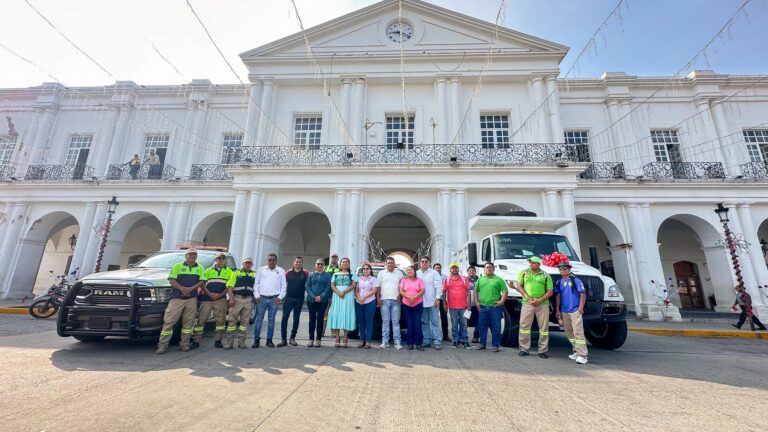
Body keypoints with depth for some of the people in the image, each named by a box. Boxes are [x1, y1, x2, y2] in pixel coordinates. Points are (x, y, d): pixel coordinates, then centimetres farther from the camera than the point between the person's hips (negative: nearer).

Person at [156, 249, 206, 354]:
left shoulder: (200, 268, 11)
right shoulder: (178, 266, 7)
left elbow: (202, 281, 3)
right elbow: (171, 280, -1)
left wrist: (191, 288, -12)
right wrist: (181, 288, -16)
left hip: (192, 299, 1)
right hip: (176, 298, -1)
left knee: (188, 322, 4)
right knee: (169, 321, -3)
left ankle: (185, 344, 13)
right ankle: (162, 345, 5)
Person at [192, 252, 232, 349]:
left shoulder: (228, 271, 11)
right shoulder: (208, 270, 14)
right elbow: (202, 284, 7)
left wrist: (221, 294, -10)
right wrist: (210, 294, -9)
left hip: (221, 299, 0)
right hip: (207, 298, 1)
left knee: (220, 320, 1)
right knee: (201, 319, -1)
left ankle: (218, 340, 11)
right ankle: (196, 340, 8)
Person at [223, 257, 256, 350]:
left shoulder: (254, 275, 12)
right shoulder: (236, 273, 6)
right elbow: (230, 286, -2)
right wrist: (231, 298, -12)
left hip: (248, 300, 2)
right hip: (237, 298, -2)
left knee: (244, 321, 6)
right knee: (232, 320, -1)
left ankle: (241, 341, 14)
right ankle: (229, 341, 7)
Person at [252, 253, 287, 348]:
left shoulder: (281, 271, 7)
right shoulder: (261, 270, 7)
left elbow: (283, 285, 6)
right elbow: (256, 283, 6)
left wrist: (280, 297, -3)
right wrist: (257, 295, -3)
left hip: (274, 299, 0)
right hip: (262, 298, 0)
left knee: (271, 320, 7)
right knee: (259, 319, 2)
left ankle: (269, 340, 15)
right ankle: (256, 340, 12)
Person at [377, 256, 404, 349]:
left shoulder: (399, 273, 11)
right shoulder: (381, 273, 11)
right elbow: (378, 287, 9)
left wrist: (400, 295, -5)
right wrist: (378, 298, 0)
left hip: (395, 300, 0)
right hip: (384, 300, 0)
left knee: (396, 322, 0)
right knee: (385, 321, 4)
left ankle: (397, 342, 2)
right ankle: (385, 342, 8)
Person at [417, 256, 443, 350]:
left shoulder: (434, 273, 1)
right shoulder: (417, 274, 11)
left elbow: (439, 286, -5)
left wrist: (437, 298, -12)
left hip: (432, 302, -3)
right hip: (421, 302, 4)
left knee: (435, 321, 0)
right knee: (424, 322, 9)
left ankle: (437, 341, 3)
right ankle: (427, 340, 19)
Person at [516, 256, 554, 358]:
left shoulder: (546, 275, 5)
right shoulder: (524, 272, 6)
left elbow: (550, 291, 3)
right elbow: (519, 286, 5)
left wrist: (539, 300, -11)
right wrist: (527, 297, -8)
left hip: (542, 304, 0)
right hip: (527, 303, 0)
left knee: (544, 328, 6)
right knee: (524, 326, 0)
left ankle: (542, 350, 19)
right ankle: (524, 349, 11)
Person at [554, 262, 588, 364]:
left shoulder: (575, 280, -3)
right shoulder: (559, 282, 11)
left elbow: (583, 294, -6)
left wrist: (581, 308, -14)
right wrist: (557, 309, 9)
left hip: (575, 310, -6)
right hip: (564, 311, 6)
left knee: (578, 332, -9)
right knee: (569, 332, 13)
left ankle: (582, 355, -7)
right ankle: (576, 352, 26)